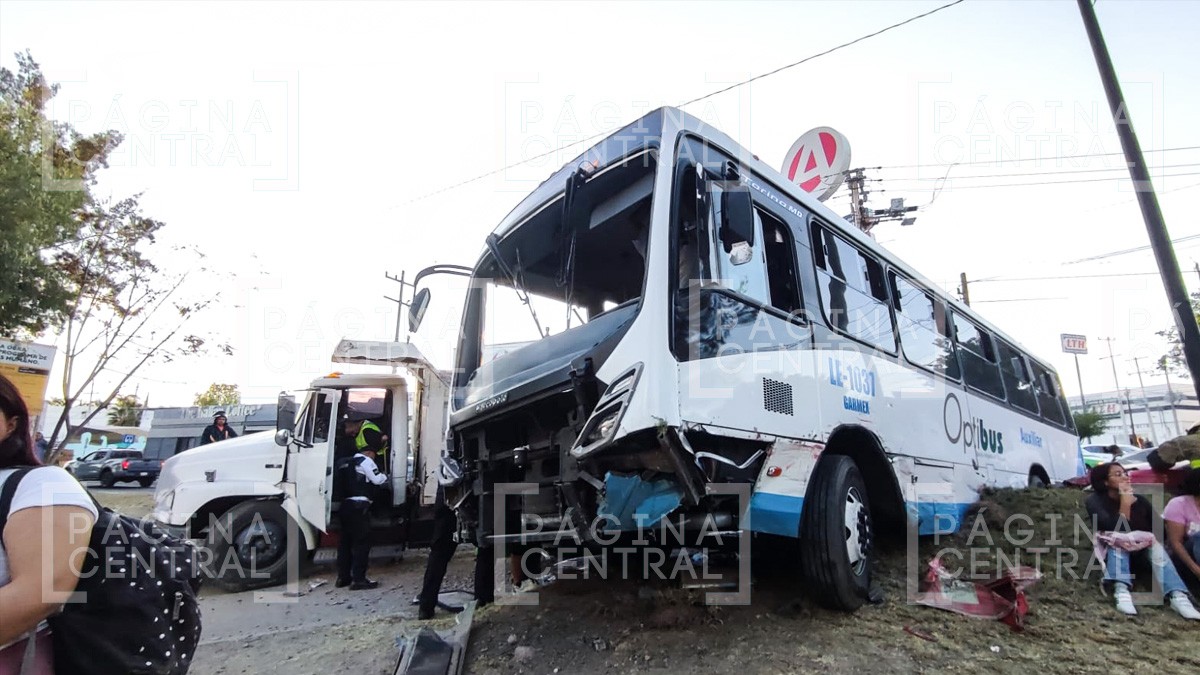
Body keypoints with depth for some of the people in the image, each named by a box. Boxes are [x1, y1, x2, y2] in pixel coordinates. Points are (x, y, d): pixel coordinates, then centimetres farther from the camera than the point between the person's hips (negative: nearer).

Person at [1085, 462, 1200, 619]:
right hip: (1111, 551, -3)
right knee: (1117, 542, -32)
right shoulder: (1095, 501, -11)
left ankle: (1177, 596, -45)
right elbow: (1117, 530, -25)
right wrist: (1125, 503, -26)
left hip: (1141, 553, 3)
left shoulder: (1139, 500, 0)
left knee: (1155, 545, -26)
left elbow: (1160, 531, -1)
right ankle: (1121, 590, -51)